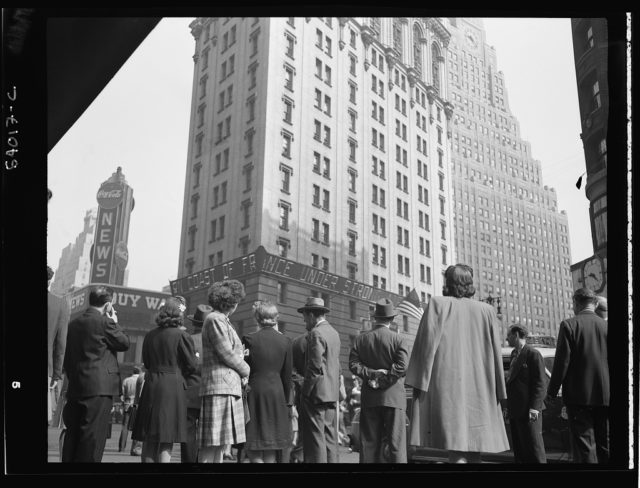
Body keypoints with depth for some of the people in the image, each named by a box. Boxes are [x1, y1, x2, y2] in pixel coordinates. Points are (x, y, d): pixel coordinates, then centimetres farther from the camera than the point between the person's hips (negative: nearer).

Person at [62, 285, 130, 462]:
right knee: (93, 435, -5)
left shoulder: (74, 323, 13)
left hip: (75, 387, 8)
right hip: (99, 387, -7)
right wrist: (115, 322, 9)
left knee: (73, 433, 12)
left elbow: (67, 359, 18)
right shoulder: (104, 321, -10)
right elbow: (124, 343, 0)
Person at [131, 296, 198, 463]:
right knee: (167, 440, 0)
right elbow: (192, 365, -6)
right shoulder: (181, 335, -9)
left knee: (149, 439, 13)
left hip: (151, 385, 4)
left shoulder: (150, 336, 5)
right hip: (173, 386, -4)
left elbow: (146, 362, 14)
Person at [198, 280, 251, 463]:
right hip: (219, 387, -10)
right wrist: (246, 369, 1)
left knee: (221, 441, 9)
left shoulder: (223, 321, 21)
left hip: (230, 386, 10)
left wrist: (242, 355, -1)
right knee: (211, 442, -8)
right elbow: (226, 353, -13)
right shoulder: (215, 319, -9)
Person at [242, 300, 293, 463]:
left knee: (253, 450, 3)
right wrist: (286, 401, 14)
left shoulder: (249, 339, -8)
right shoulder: (285, 341, 1)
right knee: (270, 452, 12)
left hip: (254, 393, -3)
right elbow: (287, 375, 5)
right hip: (277, 393, 3)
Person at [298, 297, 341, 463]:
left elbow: (316, 367, -18)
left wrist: (306, 390, -11)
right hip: (332, 393, 9)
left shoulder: (316, 334, -13)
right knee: (330, 437, 12)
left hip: (317, 393, -9)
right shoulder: (334, 332, 14)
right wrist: (335, 388, 17)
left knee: (315, 438, -5)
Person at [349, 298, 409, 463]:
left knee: (369, 442, 8)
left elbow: (353, 364, -3)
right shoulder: (397, 339, -5)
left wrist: (372, 374, -7)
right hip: (393, 397, -3)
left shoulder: (361, 339, 5)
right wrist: (384, 380, -10)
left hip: (369, 398, 3)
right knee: (395, 441, -1)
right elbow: (402, 366, -15)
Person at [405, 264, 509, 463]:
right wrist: (498, 392, 16)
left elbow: (426, 344, -5)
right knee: (474, 450, 11)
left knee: (456, 450, -9)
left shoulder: (437, 304, 1)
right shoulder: (487, 310, 9)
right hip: (479, 391, 3)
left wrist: (419, 382, -3)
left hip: (447, 387, -3)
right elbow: (496, 353, 10)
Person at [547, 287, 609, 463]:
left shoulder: (569, 325, -7)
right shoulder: (605, 325, 4)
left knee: (584, 447, 0)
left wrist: (552, 390, -1)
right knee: (605, 444, 12)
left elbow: (562, 361, -10)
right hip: (605, 395, 4)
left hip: (579, 395, -4)